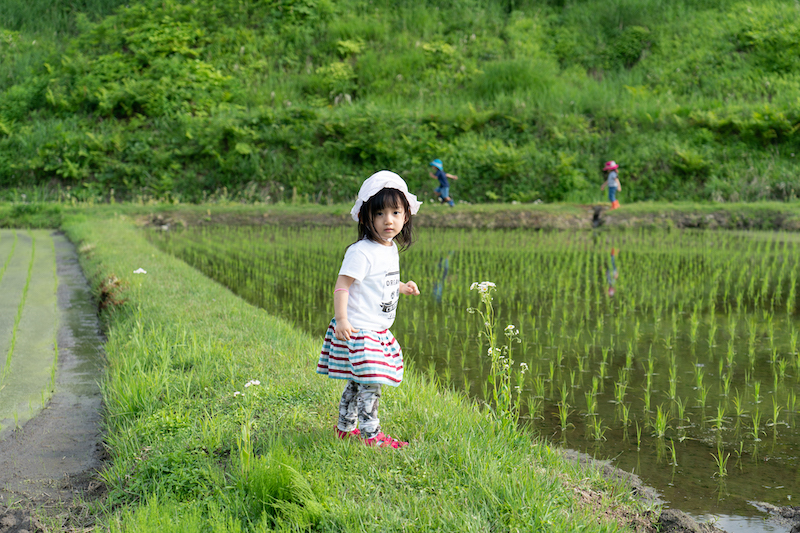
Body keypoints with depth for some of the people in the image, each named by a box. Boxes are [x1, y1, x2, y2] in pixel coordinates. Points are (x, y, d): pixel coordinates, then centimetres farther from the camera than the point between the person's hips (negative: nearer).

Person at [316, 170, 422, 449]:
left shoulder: (391, 249, 11)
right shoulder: (361, 252, -18)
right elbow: (342, 285, -22)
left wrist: (402, 287, 18)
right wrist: (341, 319, -29)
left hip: (378, 331, 9)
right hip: (358, 330, -9)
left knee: (357, 383, 17)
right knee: (369, 383, -7)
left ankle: (345, 428, 30)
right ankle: (371, 434, 4)